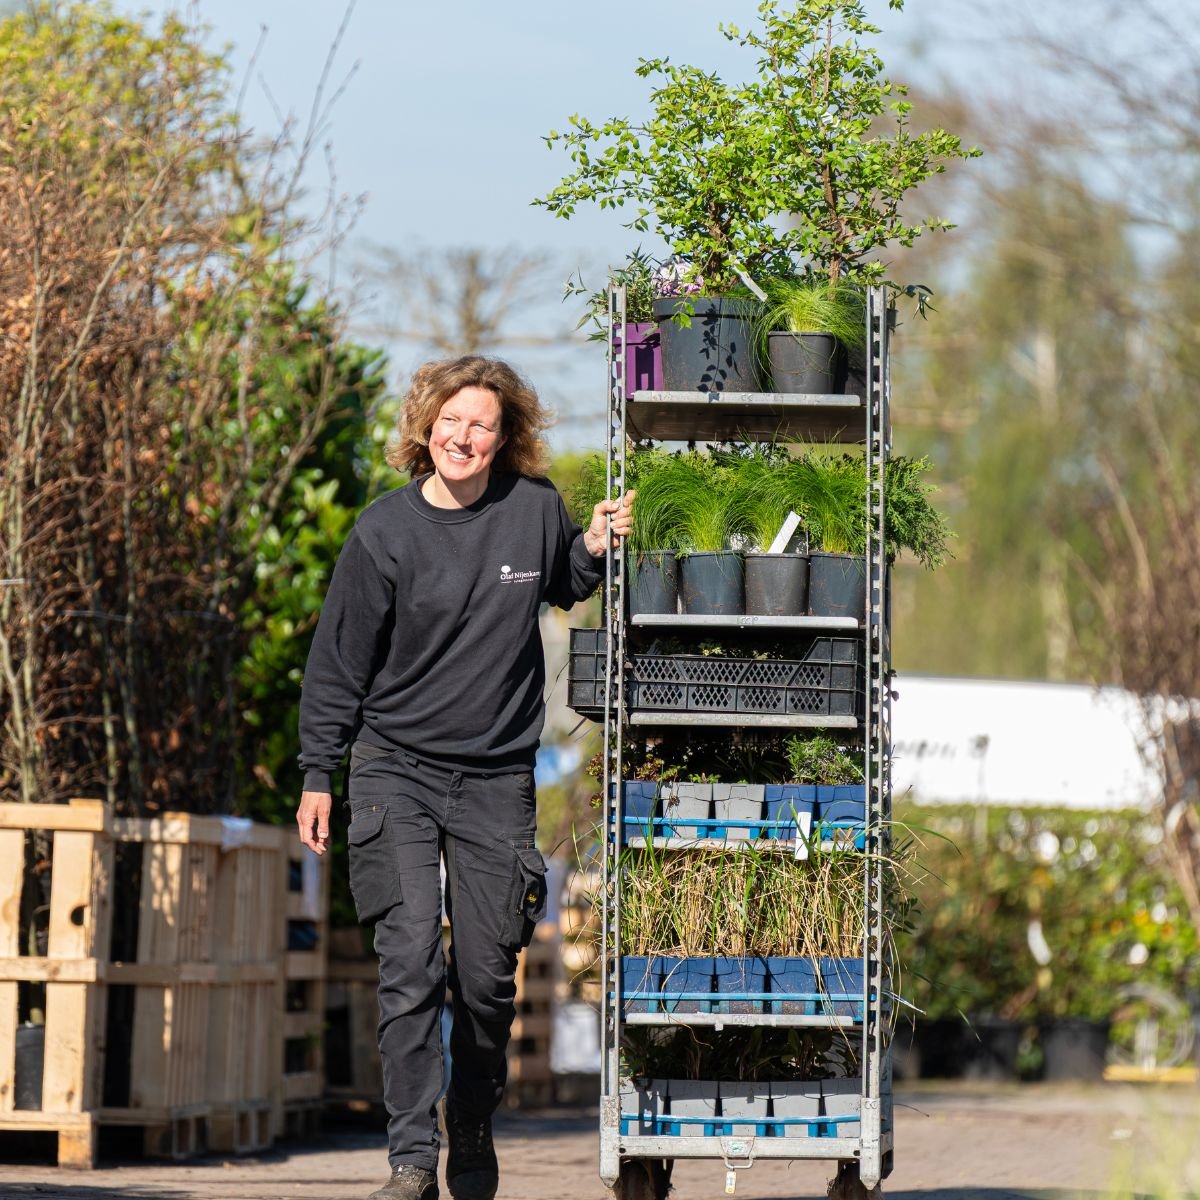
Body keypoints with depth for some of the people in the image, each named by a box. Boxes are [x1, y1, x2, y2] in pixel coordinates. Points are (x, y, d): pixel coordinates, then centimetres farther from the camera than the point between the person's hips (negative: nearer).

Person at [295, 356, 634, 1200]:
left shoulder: (534, 510, -1)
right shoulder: (386, 530, -5)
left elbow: (564, 589, 21)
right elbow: (340, 660, 1)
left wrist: (593, 550, -2)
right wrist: (318, 775, 1)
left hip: (497, 780, 2)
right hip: (397, 767, -2)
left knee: (489, 977, 4)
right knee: (411, 962, -14)